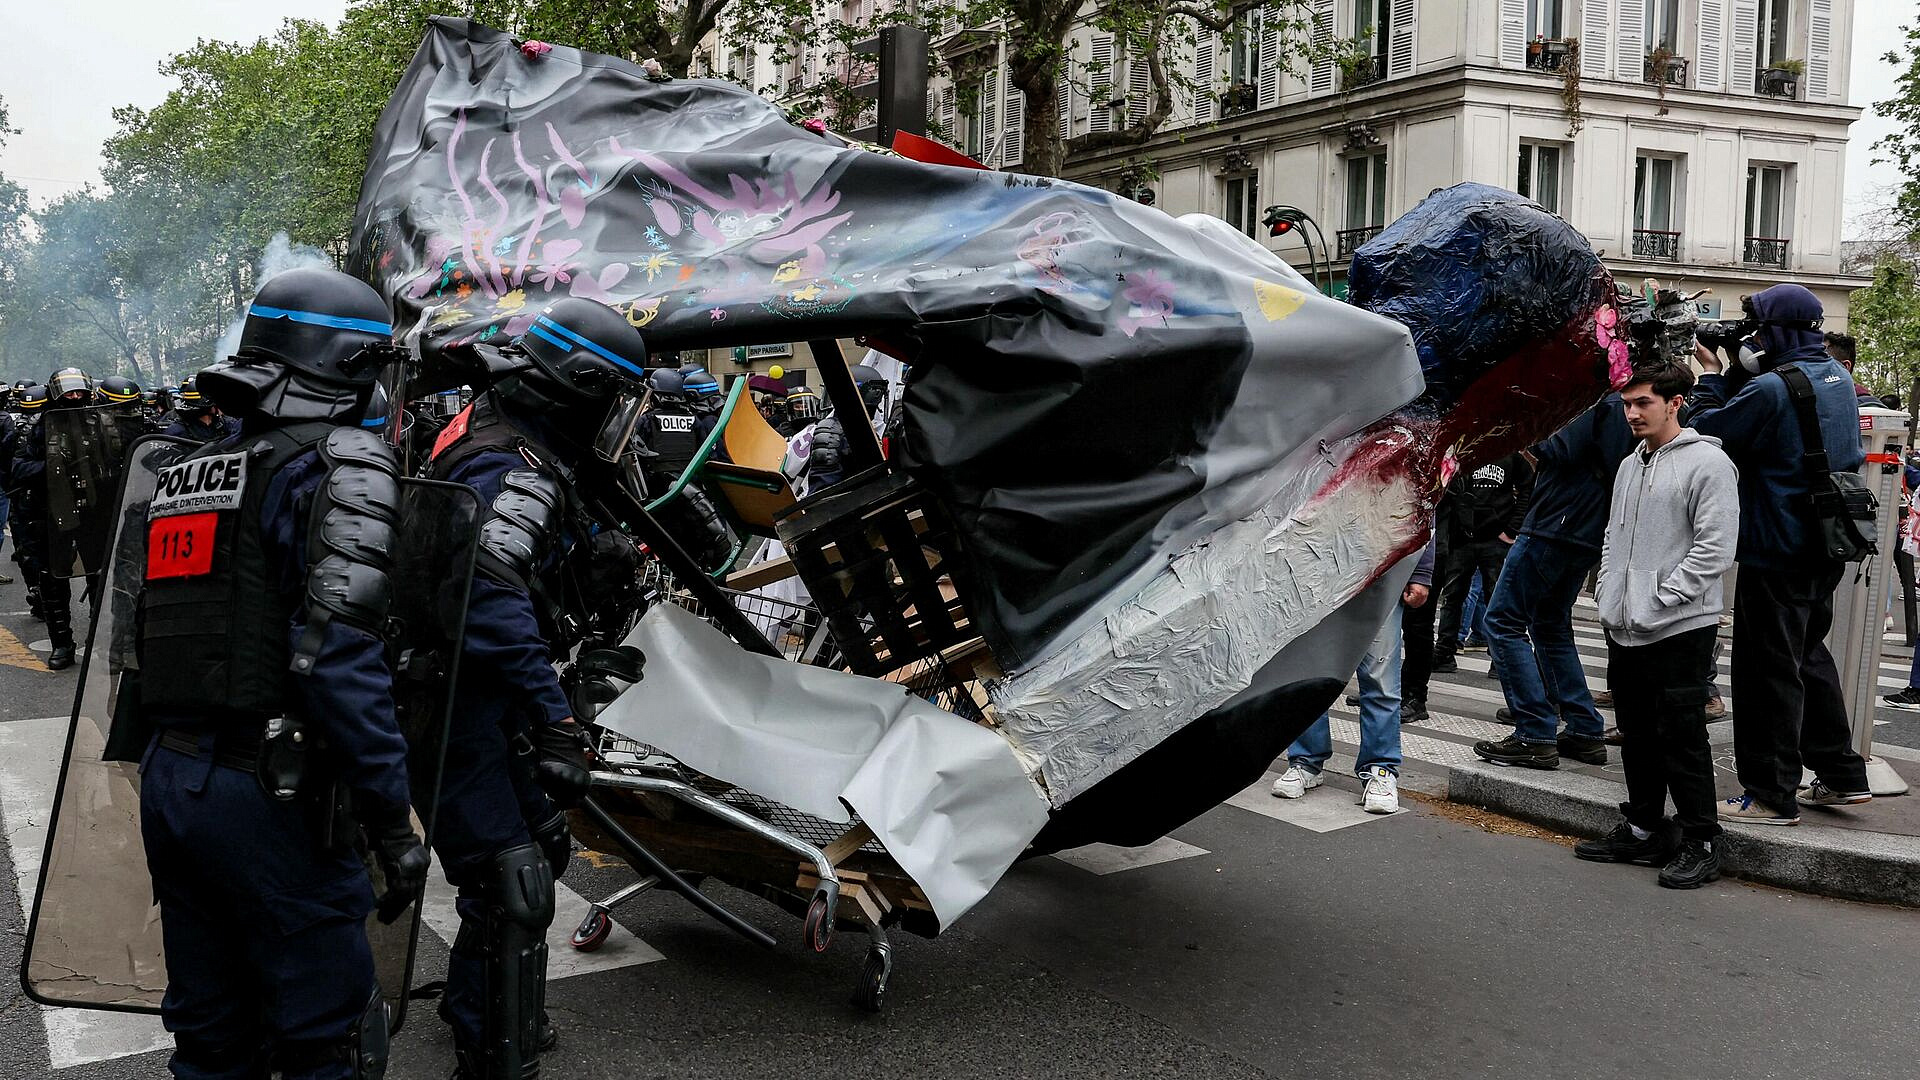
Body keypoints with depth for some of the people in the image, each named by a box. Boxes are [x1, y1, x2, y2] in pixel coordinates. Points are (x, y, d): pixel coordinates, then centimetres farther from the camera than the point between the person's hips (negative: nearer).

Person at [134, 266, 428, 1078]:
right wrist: (392, 822, -18)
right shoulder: (338, 464, -12)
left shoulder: (192, 469, 15)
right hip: (266, 794, -8)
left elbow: (146, 636, 17)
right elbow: (338, 658, -21)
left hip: (166, 778, 8)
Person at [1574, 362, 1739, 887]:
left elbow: (1715, 548, -15)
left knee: (1682, 739, -3)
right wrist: (1609, 596, 11)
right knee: (1637, 736, 14)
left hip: (1679, 628, -8)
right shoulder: (1630, 465, 16)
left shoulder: (1707, 462, -9)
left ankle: (1699, 843, 7)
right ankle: (1643, 830, 25)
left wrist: (1657, 601, -16)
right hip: (1623, 629, 8)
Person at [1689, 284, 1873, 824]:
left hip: (1778, 551, -9)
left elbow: (1705, 429, -14)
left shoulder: (1771, 388, -21)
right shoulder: (1837, 376, 8)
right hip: (1827, 546, 9)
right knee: (1809, 654, 21)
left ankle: (1772, 795, 5)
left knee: (1769, 668, -1)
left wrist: (1711, 376, 0)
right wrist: (1734, 372, 5)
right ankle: (1841, 775, 29)